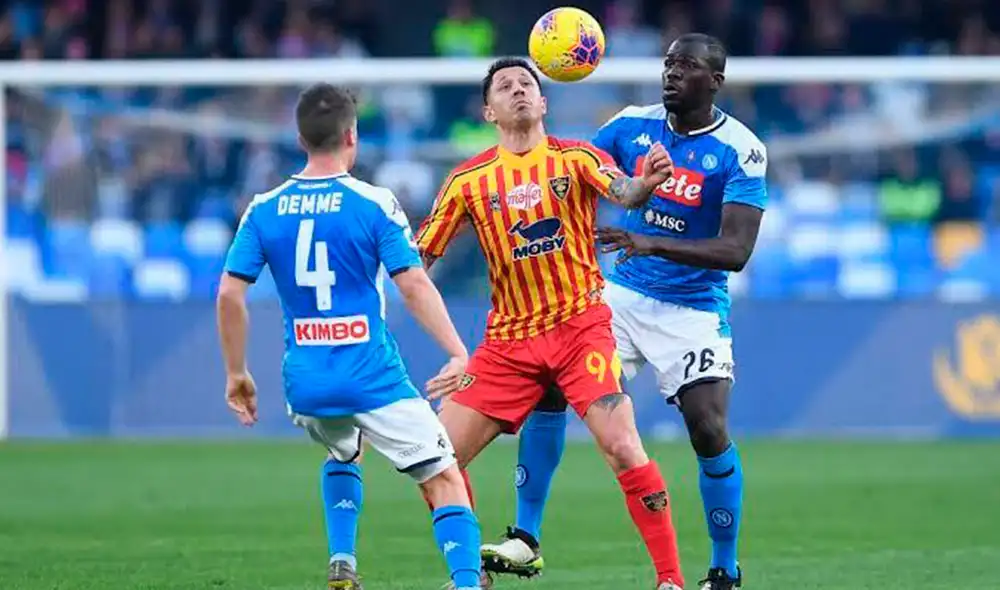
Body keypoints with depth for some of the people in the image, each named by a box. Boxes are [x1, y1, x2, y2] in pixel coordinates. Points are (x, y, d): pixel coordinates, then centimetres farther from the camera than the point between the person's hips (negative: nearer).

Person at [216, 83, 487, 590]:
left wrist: (236, 373, 11)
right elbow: (415, 286, -12)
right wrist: (458, 354, -11)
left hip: (305, 385, 5)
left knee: (342, 456, 34)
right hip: (374, 380, -4)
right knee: (445, 481, 0)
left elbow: (230, 294, 2)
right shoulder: (374, 204, -7)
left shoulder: (264, 211, 4)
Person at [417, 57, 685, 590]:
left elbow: (623, 194, -23)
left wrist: (647, 183, -46)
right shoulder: (469, 180, 3)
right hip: (509, 340, 3)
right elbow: (418, 256, 9)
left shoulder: (575, 158, -3)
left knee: (622, 447, -20)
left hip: (581, 326, -3)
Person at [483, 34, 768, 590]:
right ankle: (526, 539, -1)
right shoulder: (633, 126, 0)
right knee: (548, 386, -10)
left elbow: (736, 251, -23)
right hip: (621, 294, 4)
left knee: (710, 432, -15)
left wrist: (653, 244, -35)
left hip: (692, 310, -4)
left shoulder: (740, 152, -14)